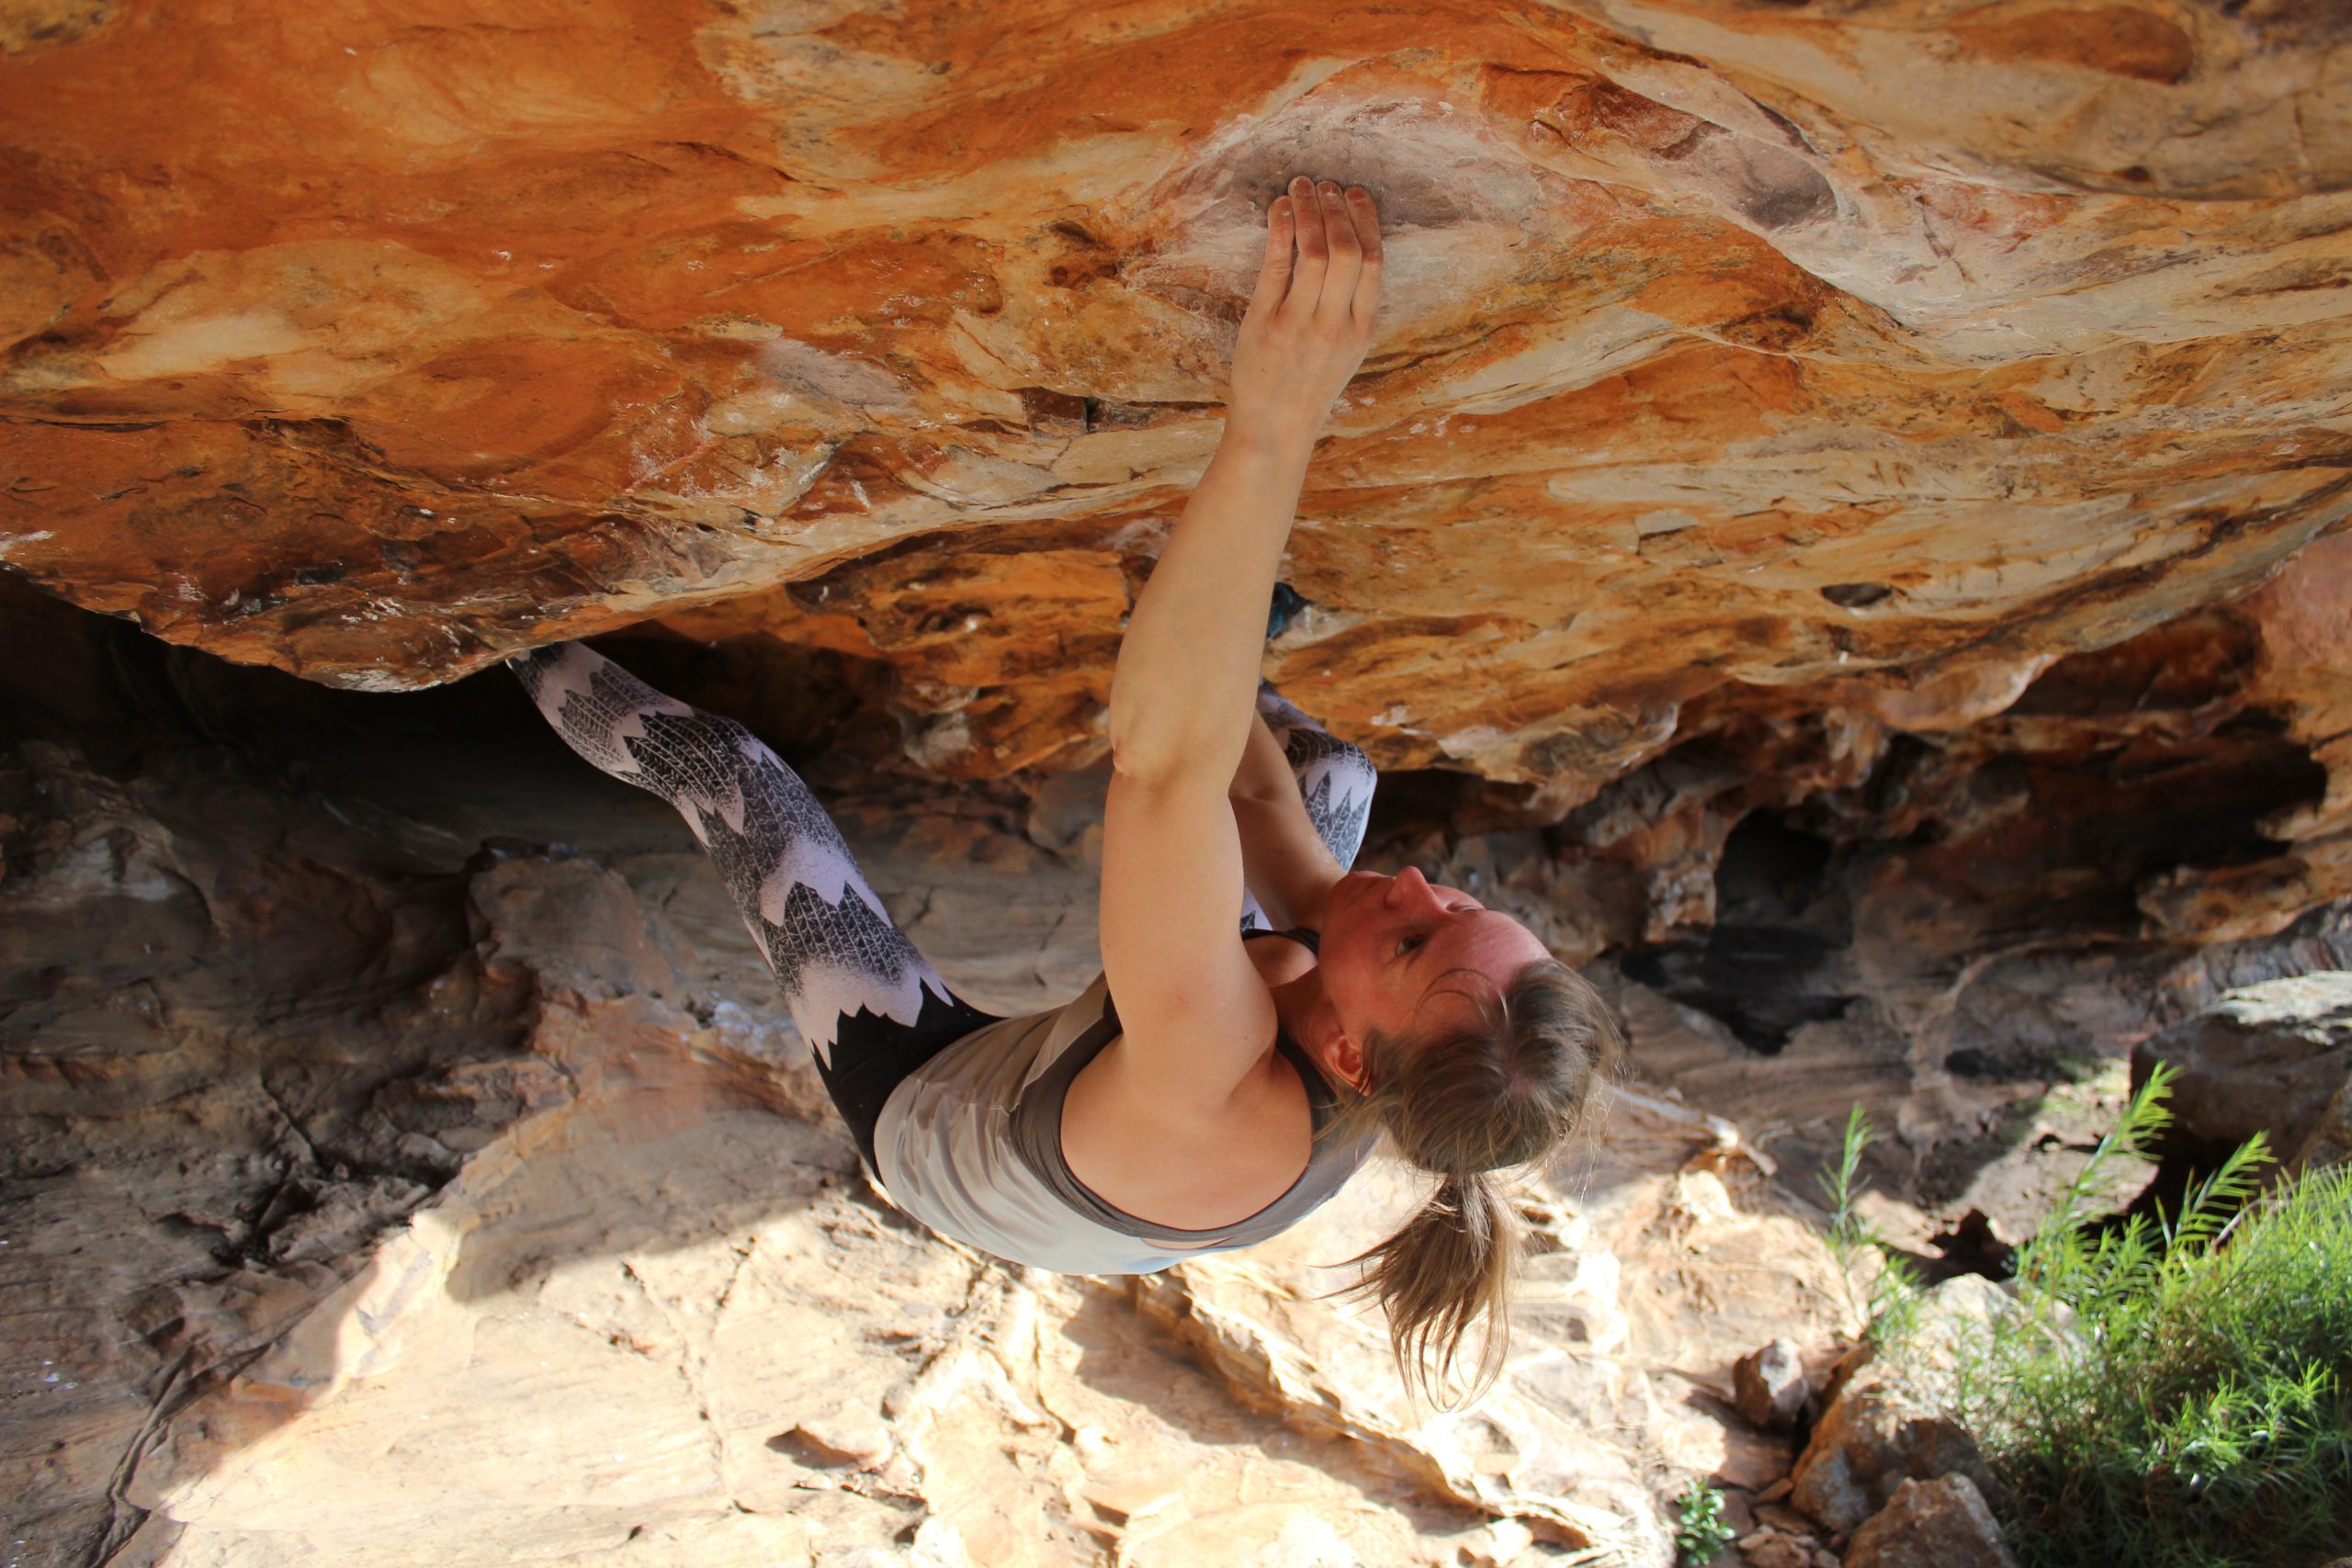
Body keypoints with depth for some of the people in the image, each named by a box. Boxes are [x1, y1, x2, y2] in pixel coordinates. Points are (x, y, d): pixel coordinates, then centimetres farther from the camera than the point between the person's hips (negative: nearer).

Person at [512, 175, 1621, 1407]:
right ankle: (1206, 629, 32)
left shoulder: (1215, 1100, -51)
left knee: (722, 764, -4)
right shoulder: (1375, 1069, -31)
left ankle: (529, 646, 28)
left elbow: (1162, 761, -65)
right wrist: (1206, 646, -10)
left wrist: (1271, 429, -72)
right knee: (1335, 768, 2)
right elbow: (1261, 798, -15)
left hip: (929, 1108, -5)